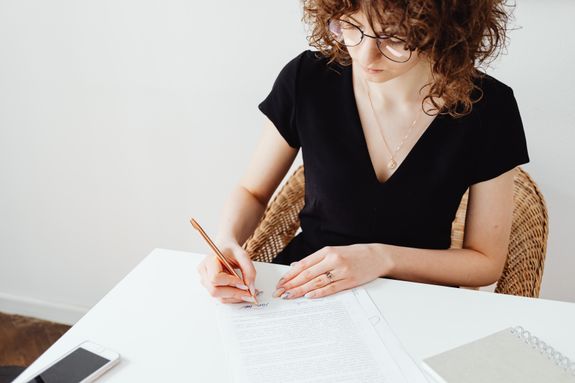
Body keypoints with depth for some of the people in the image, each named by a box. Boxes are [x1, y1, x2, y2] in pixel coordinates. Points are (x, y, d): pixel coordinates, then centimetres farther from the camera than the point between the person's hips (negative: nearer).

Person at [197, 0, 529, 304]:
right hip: (300, 286, 2)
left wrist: (382, 258, -19)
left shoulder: (487, 107, -14)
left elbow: (487, 262, -5)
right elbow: (252, 193, 3)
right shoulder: (308, 79, -11)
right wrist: (227, 243, -18)